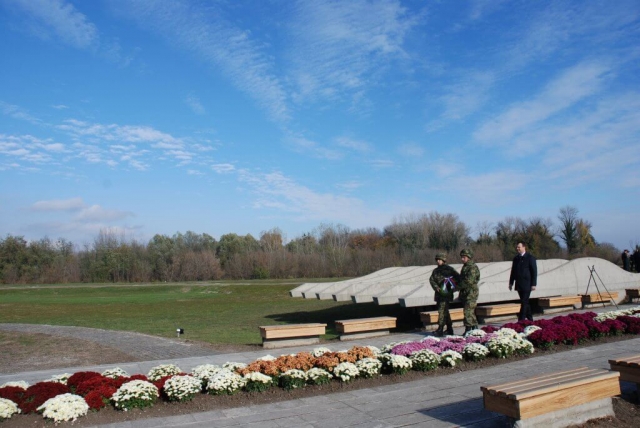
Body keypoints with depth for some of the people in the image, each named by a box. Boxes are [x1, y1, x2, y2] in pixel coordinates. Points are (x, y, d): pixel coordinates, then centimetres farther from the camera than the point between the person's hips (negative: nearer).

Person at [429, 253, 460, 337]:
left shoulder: (449, 269, -3)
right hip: (439, 293, 7)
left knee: (442, 311, -13)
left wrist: (455, 287, -5)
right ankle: (449, 329, 25)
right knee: (445, 311, 14)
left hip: (446, 293, -7)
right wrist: (436, 287, -13)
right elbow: (431, 280, 3)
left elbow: (458, 278, -1)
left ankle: (440, 329, -13)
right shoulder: (435, 270, 14)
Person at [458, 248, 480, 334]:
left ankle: (468, 330, -9)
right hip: (465, 293, 10)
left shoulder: (473, 267, -14)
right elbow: (462, 279, 24)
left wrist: (458, 286, -15)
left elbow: (469, 281, -21)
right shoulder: (464, 267, 16)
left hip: (471, 292, -10)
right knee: (471, 312, 15)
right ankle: (475, 328, 23)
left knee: (468, 312, -12)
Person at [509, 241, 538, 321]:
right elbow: (513, 271, 17)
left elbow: (534, 272, -7)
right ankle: (530, 319, 23)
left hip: (527, 284, -6)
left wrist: (533, 284, -12)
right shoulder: (516, 258, 12)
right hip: (519, 285, 6)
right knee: (525, 302, 13)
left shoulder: (530, 258, -5)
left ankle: (521, 320, -11)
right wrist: (511, 283, 13)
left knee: (524, 302, -9)